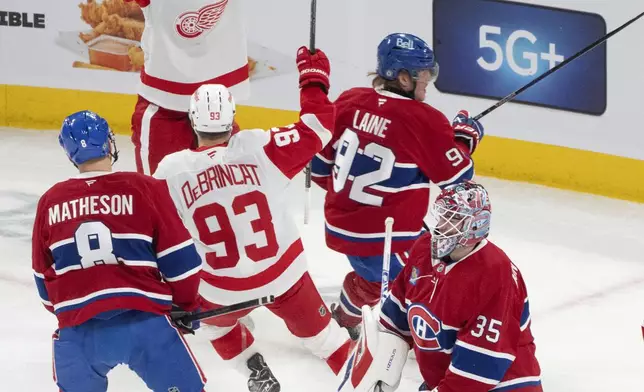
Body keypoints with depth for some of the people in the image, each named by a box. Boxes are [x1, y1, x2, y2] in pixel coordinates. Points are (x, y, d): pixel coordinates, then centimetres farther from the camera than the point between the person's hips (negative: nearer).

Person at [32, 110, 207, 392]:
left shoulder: (50, 202, 8)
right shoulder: (145, 190, -3)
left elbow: (44, 275, 19)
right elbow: (180, 260, -1)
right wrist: (186, 305, 17)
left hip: (78, 330, 3)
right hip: (144, 322, -3)